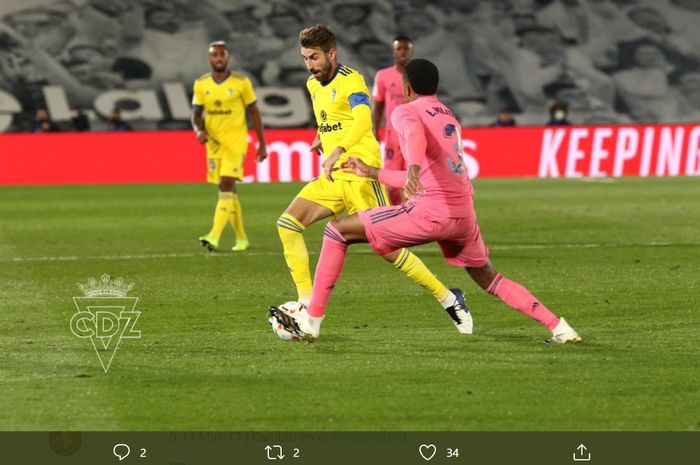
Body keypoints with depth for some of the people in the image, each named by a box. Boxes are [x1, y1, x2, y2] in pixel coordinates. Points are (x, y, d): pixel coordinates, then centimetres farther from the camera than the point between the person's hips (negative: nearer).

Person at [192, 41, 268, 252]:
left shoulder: (241, 83, -4)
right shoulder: (201, 84, 4)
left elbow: (254, 112, 1)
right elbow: (196, 113, 6)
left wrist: (262, 144, 1)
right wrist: (199, 130, -17)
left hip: (235, 142, -4)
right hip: (213, 143, 4)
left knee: (226, 186, -18)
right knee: (229, 191, 11)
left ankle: (214, 237, -28)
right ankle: (241, 238, 24)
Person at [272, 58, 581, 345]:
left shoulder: (406, 112, 3)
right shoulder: (450, 119, 28)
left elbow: (415, 135, -23)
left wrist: (413, 169, -44)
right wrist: (372, 173, 42)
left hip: (431, 211, -7)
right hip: (464, 212, 7)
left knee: (338, 231, 2)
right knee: (489, 278, 28)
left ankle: (311, 320, -3)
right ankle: (558, 327, 19)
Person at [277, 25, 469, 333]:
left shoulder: (350, 81, -13)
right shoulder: (314, 86, 14)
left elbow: (363, 119, -34)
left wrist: (338, 150, -50)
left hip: (360, 176, -8)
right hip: (332, 179, 8)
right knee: (288, 224, -9)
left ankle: (448, 299, 6)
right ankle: (307, 305, -8)